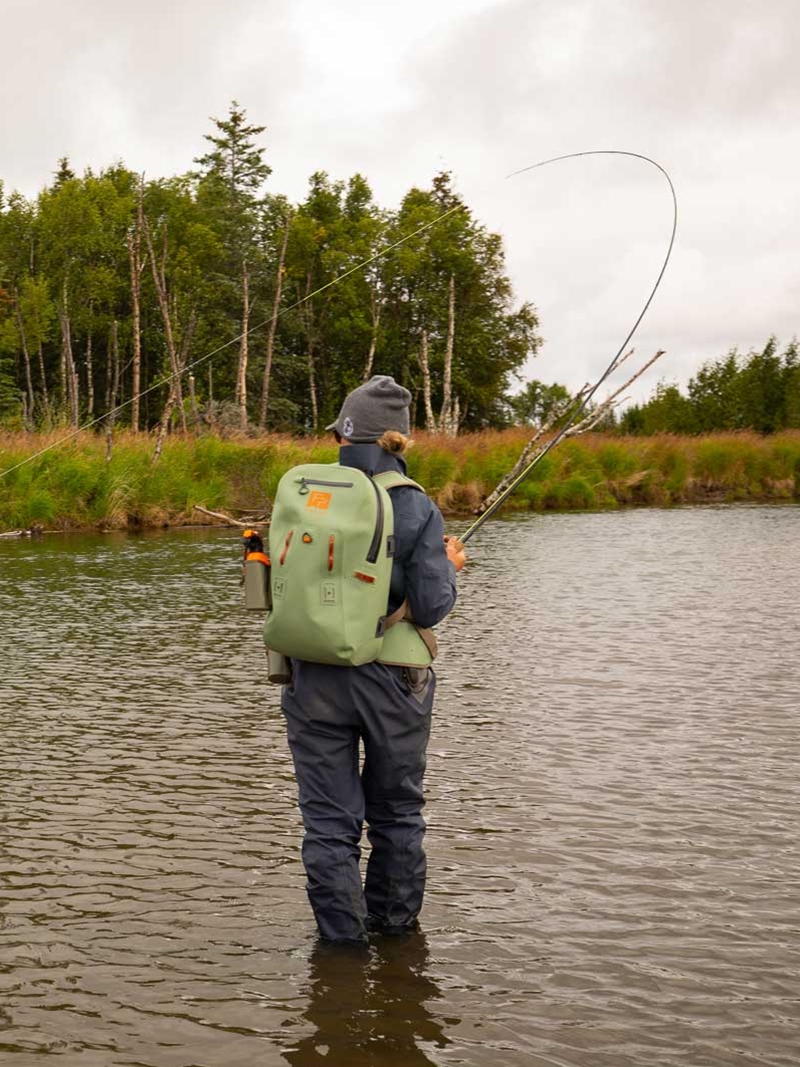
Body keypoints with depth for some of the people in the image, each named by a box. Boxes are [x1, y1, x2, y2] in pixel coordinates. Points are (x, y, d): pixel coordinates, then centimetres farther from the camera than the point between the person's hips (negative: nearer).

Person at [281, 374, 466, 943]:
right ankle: (396, 928, 31)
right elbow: (429, 608, -13)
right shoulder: (417, 510, -10)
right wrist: (450, 568, 7)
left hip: (315, 678, 1)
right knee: (397, 813, 19)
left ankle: (342, 939, 16)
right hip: (392, 681, -1)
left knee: (329, 821, 10)